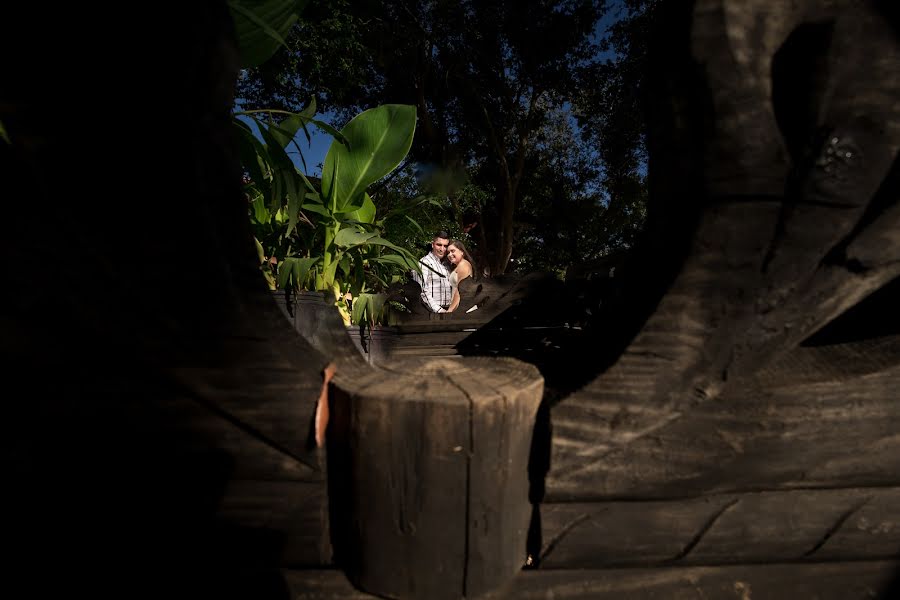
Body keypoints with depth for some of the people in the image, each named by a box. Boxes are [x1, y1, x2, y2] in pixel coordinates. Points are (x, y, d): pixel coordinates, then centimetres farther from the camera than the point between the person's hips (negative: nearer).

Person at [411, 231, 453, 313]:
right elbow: (423, 291, -13)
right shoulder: (424, 263, -5)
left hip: (448, 310, 6)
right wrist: (438, 310, -16)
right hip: (432, 312, -6)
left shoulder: (446, 265, 19)